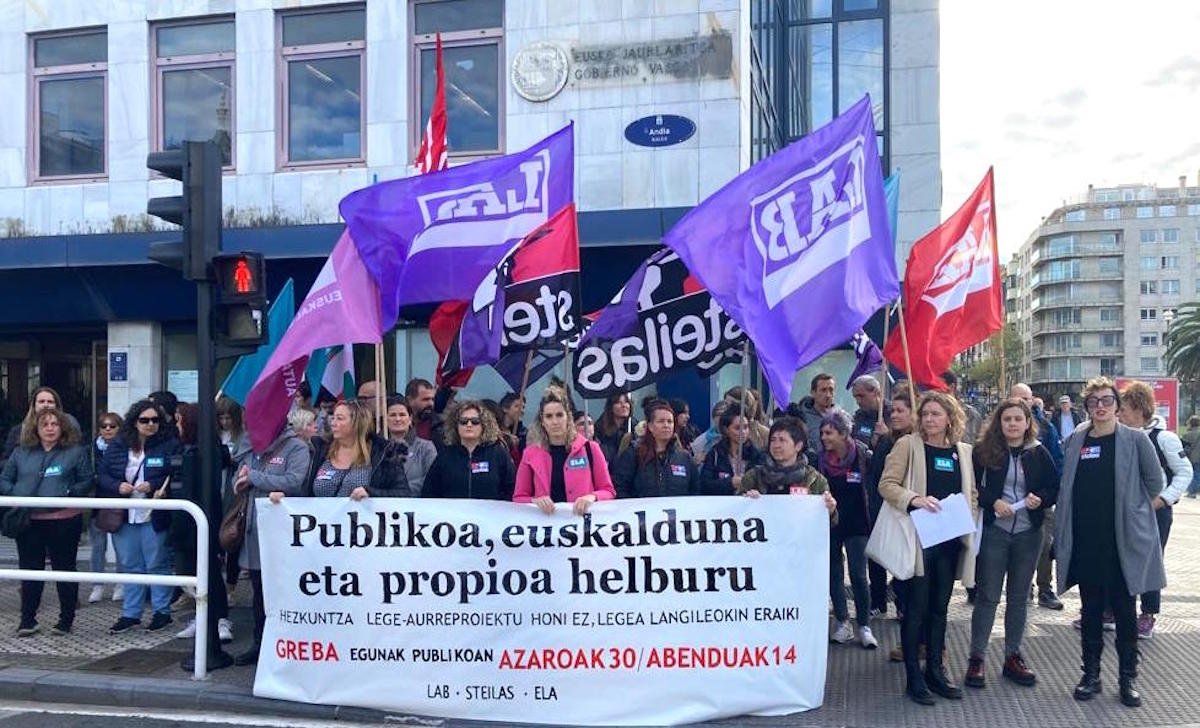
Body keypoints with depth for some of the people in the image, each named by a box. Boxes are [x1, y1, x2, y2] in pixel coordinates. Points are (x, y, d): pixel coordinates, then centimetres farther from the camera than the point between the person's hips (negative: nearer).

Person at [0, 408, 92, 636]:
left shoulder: (76, 452, 1)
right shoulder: (21, 452, 9)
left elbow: (86, 481, 0)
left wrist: (68, 493, -13)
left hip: (64, 521, -2)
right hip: (28, 521, 3)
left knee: (64, 568, 8)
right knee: (30, 569, 7)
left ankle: (66, 619, 18)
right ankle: (27, 620, 15)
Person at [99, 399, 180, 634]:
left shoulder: (169, 445, -5)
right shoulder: (117, 446, 6)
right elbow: (103, 474, 7)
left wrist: (152, 486, -19)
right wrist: (118, 486, -11)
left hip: (154, 516, -4)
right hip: (123, 516, 4)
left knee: (157, 564, 3)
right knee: (130, 566, 12)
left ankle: (162, 611, 15)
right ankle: (130, 614, 22)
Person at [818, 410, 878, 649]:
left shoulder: (863, 456, -9)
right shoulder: (821, 459, 0)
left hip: (856, 524, -3)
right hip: (829, 524, 3)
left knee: (858, 576, -5)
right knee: (834, 574, 8)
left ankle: (864, 626, 5)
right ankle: (842, 623, 18)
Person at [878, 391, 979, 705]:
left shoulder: (963, 451, 9)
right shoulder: (908, 445, -4)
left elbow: (972, 493, 16)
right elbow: (886, 484, -9)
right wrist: (916, 499, -24)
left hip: (951, 539, 5)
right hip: (918, 537, -4)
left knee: (940, 606, 12)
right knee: (917, 607, -1)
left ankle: (935, 670, 24)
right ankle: (914, 677, 8)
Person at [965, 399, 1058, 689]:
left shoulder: (1039, 454, 4)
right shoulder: (983, 452, -3)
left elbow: (1054, 488, 9)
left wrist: (1040, 499, -11)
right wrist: (993, 502, -18)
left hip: (1028, 533, 3)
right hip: (993, 531, -3)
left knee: (1019, 597, 12)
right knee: (987, 596, 1)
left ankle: (1013, 656, 23)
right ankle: (976, 658, 9)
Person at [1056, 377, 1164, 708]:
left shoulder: (1135, 439, -4)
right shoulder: (1076, 440, 6)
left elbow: (1155, 481, 2)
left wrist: (1136, 511, 8)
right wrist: (1061, 530, 8)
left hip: (1123, 539, -3)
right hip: (1084, 541, 3)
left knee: (1124, 611, 6)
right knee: (1090, 610, 10)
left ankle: (1127, 678, 19)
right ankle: (1091, 674, 21)